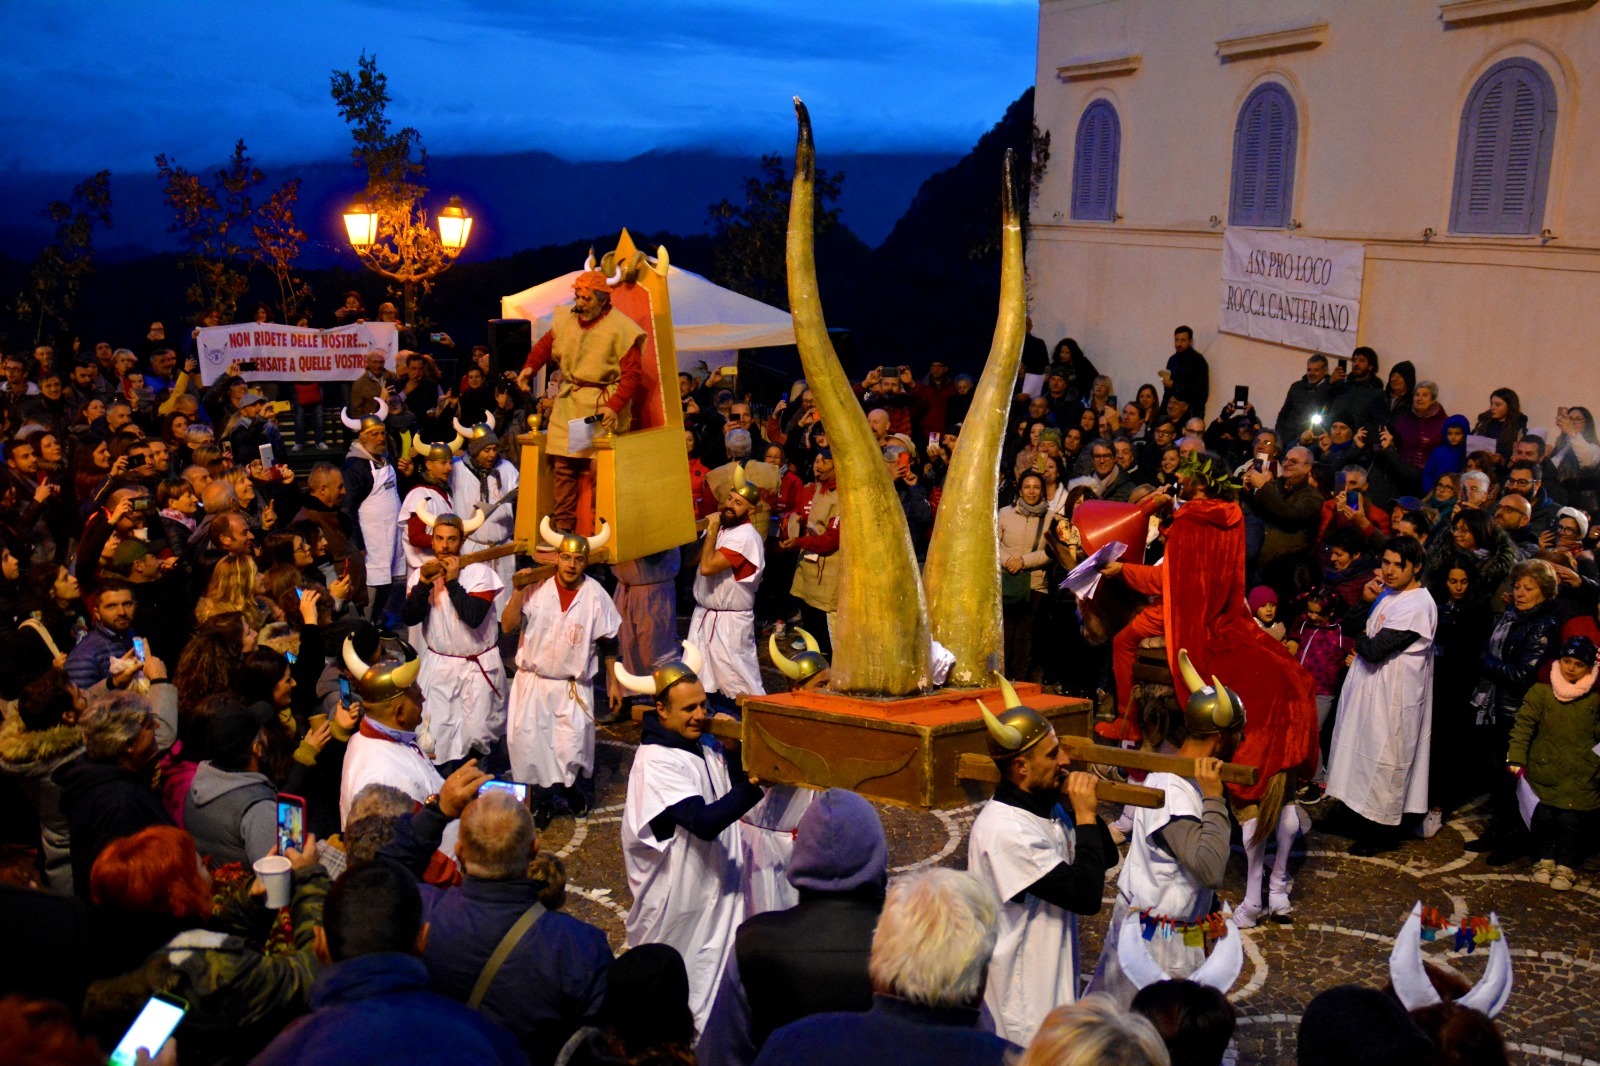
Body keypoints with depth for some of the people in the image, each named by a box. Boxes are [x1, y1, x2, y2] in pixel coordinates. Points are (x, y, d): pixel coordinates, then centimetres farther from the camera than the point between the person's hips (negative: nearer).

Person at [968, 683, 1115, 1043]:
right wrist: (1085, 817, -20)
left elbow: (1107, 859, 11)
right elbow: (1087, 895, -27)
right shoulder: (1005, 831, -27)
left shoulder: (1048, 809, 2)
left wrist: (1088, 812, -6)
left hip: (1052, 981, 9)